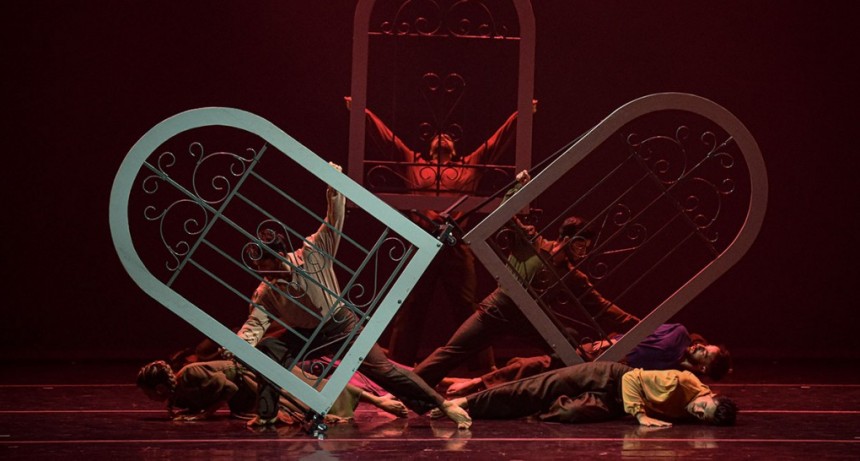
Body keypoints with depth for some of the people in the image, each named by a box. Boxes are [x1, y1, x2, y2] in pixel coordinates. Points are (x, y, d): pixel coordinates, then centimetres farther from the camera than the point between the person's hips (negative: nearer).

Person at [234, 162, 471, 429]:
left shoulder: (312, 254, -16)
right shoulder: (265, 292, -8)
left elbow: (332, 227, -25)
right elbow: (256, 324, -16)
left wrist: (335, 194, -42)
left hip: (341, 326, -4)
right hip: (304, 336, 4)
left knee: (382, 368, -13)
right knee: (265, 350, -16)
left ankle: (444, 406, -12)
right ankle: (266, 415, -3)